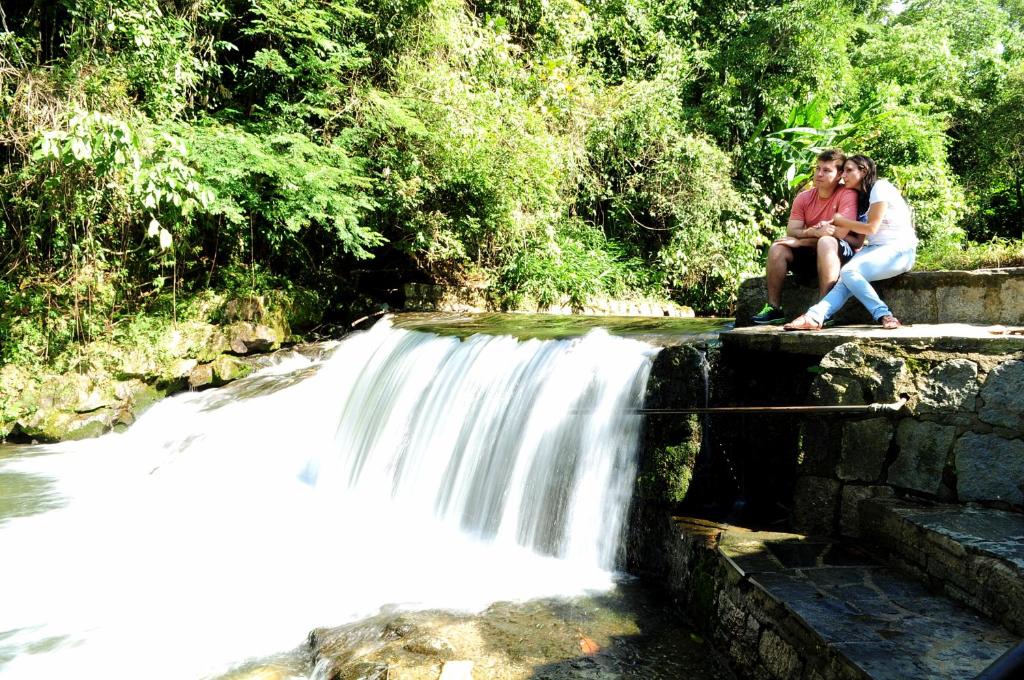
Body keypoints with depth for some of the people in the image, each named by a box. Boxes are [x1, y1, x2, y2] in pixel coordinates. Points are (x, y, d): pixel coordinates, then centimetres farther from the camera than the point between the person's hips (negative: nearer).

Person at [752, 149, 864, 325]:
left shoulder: (847, 195, -14)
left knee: (826, 242, -36)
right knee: (777, 248, -15)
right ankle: (774, 308, -14)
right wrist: (814, 232, -27)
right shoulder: (803, 198, 1)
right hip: (811, 254, 5)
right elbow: (791, 233, -5)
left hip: (841, 256, -5)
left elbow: (839, 233, -23)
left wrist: (801, 240, -16)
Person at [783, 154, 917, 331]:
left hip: (900, 250, -7)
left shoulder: (880, 187, -5)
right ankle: (814, 317, -39)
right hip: (876, 249, 7)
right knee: (846, 277, -21)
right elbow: (858, 239, 13)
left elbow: (871, 228, -11)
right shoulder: (863, 196, 22)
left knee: (849, 271, -29)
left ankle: (884, 316, -26)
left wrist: (839, 220, -1)